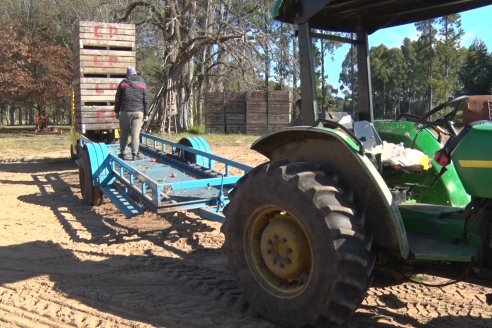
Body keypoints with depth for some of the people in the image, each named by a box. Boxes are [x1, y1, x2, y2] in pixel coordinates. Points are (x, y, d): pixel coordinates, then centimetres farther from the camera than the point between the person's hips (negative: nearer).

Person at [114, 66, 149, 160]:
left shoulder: (123, 84, 5)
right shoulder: (142, 84, 6)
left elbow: (117, 99, 6)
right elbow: (146, 101, 5)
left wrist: (117, 111, 13)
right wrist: (146, 114, 9)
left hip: (125, 111, 0)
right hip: (138, 112, 0)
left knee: (124, 133, 10)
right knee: (136, 133, -2)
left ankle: (123, 153, 14)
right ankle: (135, 154, -5)